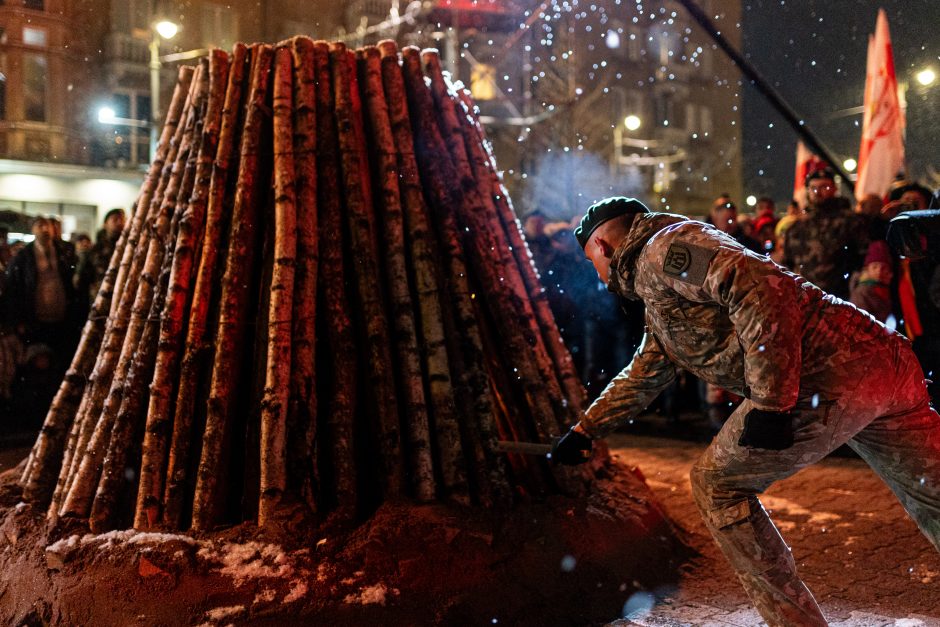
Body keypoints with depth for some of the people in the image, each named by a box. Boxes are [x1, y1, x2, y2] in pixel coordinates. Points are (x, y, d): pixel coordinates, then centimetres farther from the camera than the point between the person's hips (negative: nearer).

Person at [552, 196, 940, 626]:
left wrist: (769, 402, -18)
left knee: (717, 485, 5)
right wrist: (584, 431, 49)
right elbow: (643, 376, 43)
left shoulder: (663, 247, 0)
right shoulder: (658, 300, 30)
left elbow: (758, 287, -16)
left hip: (829, 379, -10)